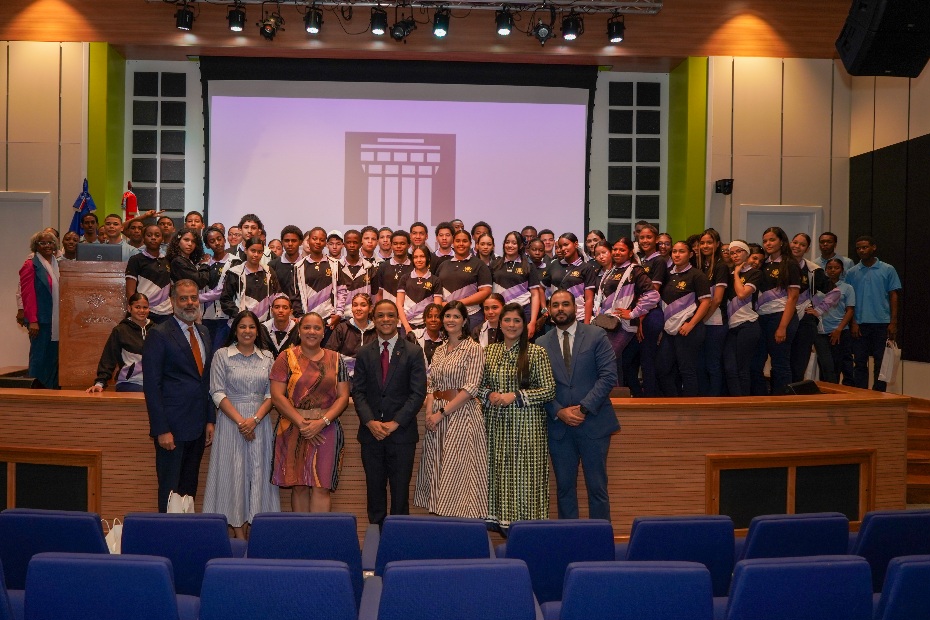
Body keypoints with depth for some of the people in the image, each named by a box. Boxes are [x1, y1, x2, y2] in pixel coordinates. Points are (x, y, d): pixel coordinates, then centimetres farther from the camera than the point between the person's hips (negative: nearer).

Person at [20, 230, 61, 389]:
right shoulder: (31, 265, -4)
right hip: (41, 320, -6)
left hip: (56, 320, 6)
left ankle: (52, 389, 13)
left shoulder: (57, 265, 15)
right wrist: (32, 321, -15)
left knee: (54, 357, 7)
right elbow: (27, 295, -10)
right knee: (39, 357, -2)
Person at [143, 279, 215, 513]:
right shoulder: (158, 335, -8)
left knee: (189, 489, 13)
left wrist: (210, 419, 10)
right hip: (172, 427, -6)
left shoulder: (203, 333, 13)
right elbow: (152, 386, -11)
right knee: (170, 490, 3)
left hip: (198, 427, 6)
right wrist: (162, 430, -16)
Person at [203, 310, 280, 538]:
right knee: (233, 473, -1)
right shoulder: (222, 355, 1)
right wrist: (240, 421, -13)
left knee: (259, 472, 2)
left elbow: (272, 393, 4)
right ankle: (239, 534, 4)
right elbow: (217, 393, -4)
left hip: (260, 422, 2)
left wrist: (255, 419, -11)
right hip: (231, 421, -2)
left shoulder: (267, 357, 8)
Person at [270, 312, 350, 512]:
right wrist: (301, 423, -12)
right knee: (298, 486, 4)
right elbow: (277, 396, -4)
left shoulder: (335, 359, 9)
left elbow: (343, 396, 4)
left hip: (326, 429, 1)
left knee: (322, 487, -4)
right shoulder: (286, 358, 4)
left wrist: (322, 421, -11)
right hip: (293, 430, -1)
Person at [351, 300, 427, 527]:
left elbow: (418, 393, -5)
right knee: (375, 489, 8)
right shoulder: (364, 353, 9)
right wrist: (370, 422, -10)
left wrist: (395, 422, -12)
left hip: (402, 432, -2)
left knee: (400, 490, 3)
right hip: (371, 432, 2)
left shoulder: (413, 352, 0)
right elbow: (358, 391, 5)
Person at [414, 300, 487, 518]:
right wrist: (429, 412, -5)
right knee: (437, 471, 7)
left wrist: (442, 413, -14)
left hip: (462, 414, -6)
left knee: (459, 471, -5)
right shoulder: (439, 351, 14)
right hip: (437, 417, 6)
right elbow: (431, 386, 14)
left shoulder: (474, 349, -5)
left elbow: (470, 389, -13)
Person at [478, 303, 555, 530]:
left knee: (525, 475, -3)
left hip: (526, 424, -4)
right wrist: (489, 395, -6)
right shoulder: (489, 351, 9)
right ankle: (501, 520, 17)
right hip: (496, 424, 4)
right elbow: (480, 386, 16)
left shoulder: (536, 353, -3)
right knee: (498, 473, 6)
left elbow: (549, 390, -5)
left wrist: (516, 396, -13)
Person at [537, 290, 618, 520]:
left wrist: (583, 408, -14)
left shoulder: (596, 336, 1)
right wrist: (559, 412, -10)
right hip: (558, 425, 2)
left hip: (593, 422, -2)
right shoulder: (541, 344, 8)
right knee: (564, 487, 8)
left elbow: (608, 376, -7)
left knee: (597, 487, 3)